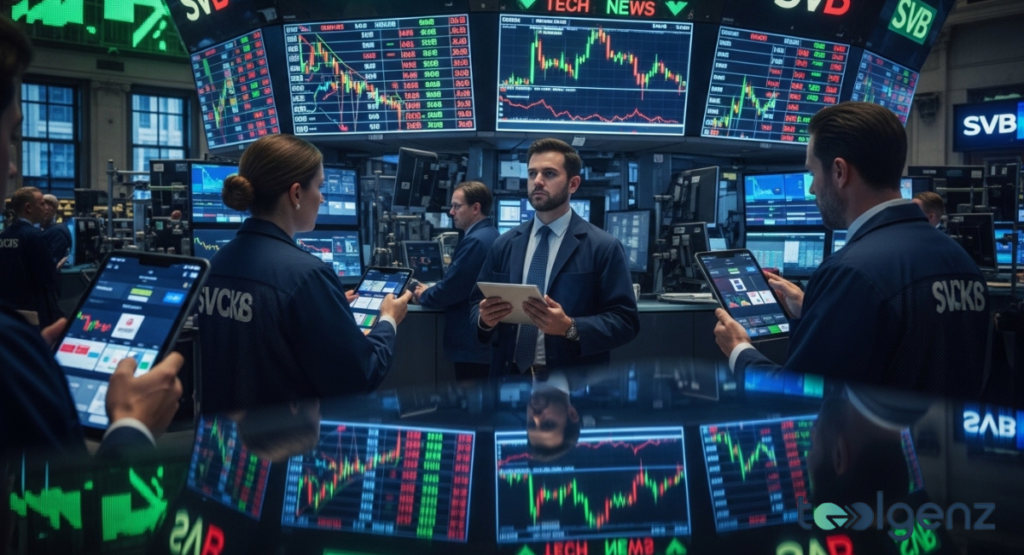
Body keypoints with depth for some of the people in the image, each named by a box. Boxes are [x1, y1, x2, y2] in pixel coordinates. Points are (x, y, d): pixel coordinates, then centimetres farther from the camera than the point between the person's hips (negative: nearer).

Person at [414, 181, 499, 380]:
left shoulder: (475, 241, -19)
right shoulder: (491, 235, 12)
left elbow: (451, 288, -19)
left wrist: (424, 295, 0)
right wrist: (432, 290, 10)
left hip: (473, 342, -10)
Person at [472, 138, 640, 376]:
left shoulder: (604, 247, -6)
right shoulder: (504, 245, 6)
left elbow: (625, 321, -10)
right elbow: (477, 305, 9)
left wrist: (570, 328, -23)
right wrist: (485, 318, -13)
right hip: (510, 377, 3)